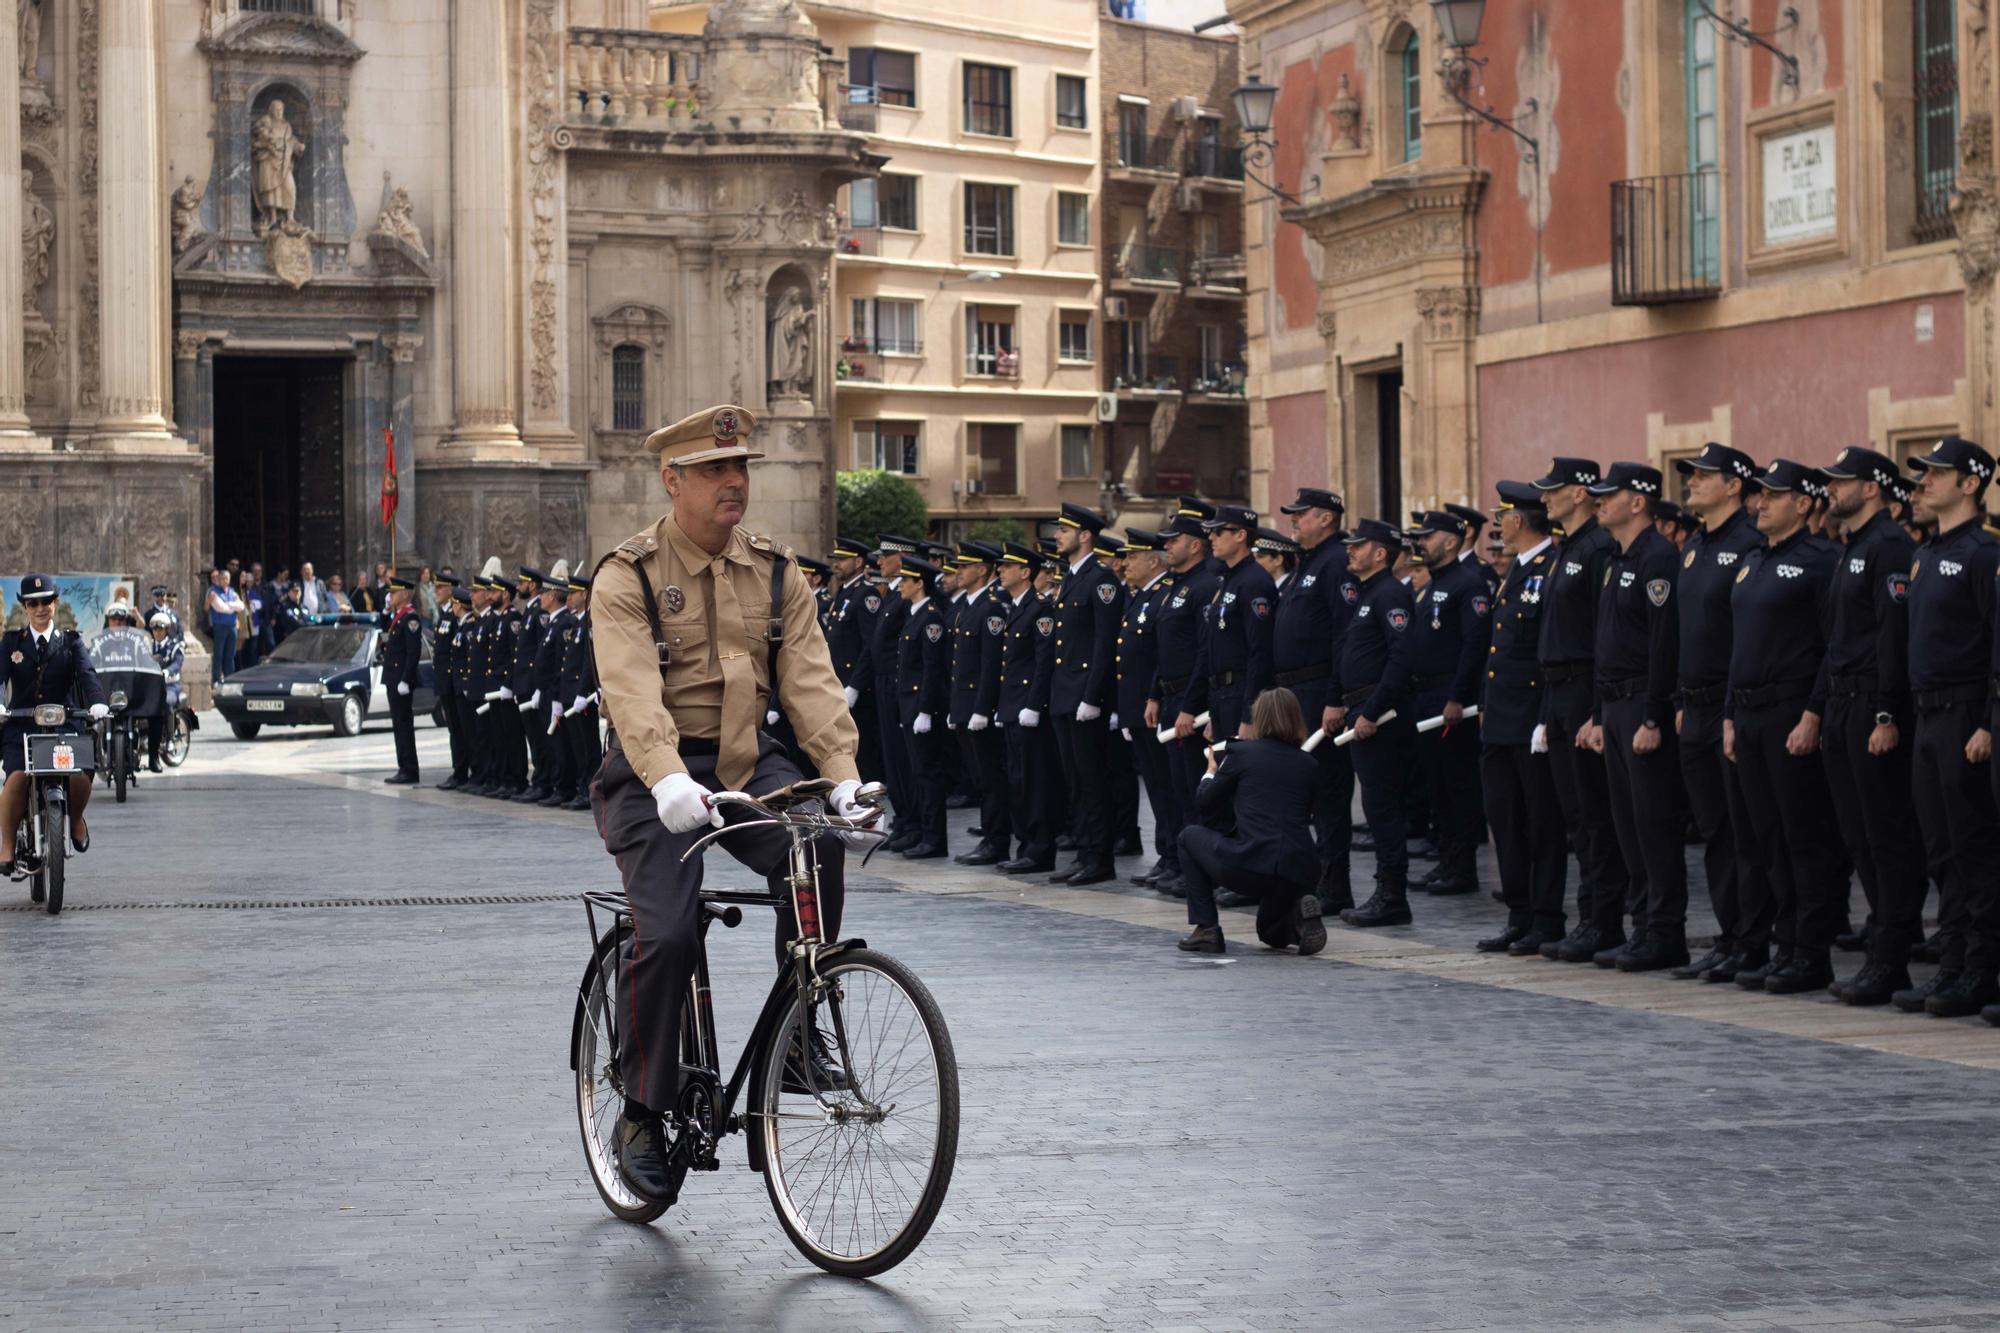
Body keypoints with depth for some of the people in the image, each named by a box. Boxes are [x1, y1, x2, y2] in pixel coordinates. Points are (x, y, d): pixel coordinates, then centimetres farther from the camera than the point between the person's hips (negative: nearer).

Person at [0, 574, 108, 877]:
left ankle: (76, 818, 9)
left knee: (81, 775, -26)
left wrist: (98, 703, -26)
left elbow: (87, 675, -4)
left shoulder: (71, 642, 12)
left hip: (64, 726, 0)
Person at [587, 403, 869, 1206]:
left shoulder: (775, 575, 7)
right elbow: (632, 690, -22)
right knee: (665, 935, -18)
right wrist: (667, 780, -39)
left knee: (819, 848, -27)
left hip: (746, 761, 4)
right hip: (658, 777, -4)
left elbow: (810, 678, -3)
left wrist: (842, 772, -20)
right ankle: (642, 1116, 0)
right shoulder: (627, 578, -7)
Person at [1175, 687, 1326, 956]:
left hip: (1249, 867, -5)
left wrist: (1211, 771, 38)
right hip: (1300, 877, 5)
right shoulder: (1307, 763, 14)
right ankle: (1299, 917, -1)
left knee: (1190, 836, 25)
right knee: (1270, 932, 36)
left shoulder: (1241, 752, 4)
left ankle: (1206, 929, 16)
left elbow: (1206, 803, 15)